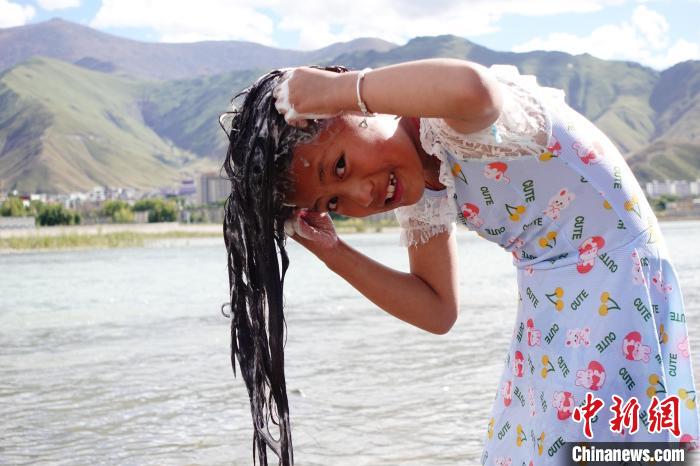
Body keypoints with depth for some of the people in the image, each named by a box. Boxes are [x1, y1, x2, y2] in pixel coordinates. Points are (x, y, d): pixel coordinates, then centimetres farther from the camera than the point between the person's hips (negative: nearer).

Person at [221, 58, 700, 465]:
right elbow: (438, 310, 4)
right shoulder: (420, 192, -1)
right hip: (546, 316, 8)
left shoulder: (452, 121, -25)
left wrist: (333, 89, -37)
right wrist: (332, 251, -5)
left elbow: (471, 88, -51)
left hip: (618, 293, -8)